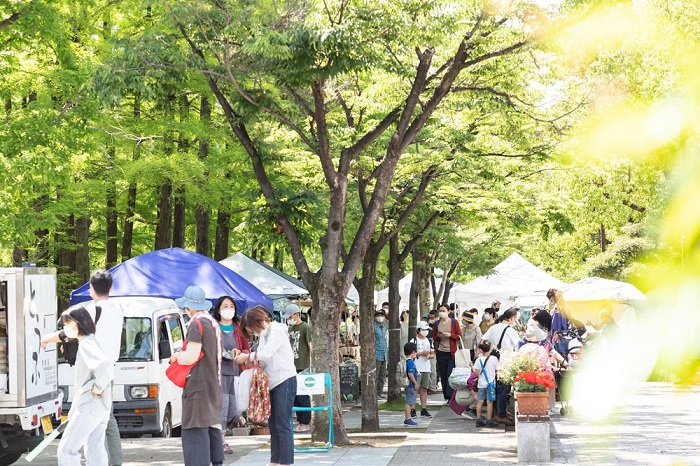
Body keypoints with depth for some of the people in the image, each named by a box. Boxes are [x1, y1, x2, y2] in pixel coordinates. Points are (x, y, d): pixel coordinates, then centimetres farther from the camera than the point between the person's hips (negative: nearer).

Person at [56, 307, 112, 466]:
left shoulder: (86, 343, -12)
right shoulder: (88, 343, 19)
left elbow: (104, 362, -33)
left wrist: (99, 387, -22)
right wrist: (74, 408, 23)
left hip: (90, 405, -10)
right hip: (100, 407, 10)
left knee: (66, 449, -5)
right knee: (95, 452, 9)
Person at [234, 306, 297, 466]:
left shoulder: (277, 331, -11)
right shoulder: (264, 335, 15)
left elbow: (266, 353, -21)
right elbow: (261, 359, 12)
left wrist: (247, 356, -11)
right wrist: (247, 359, -5)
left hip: (285, 381, -9)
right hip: (272, 383, 9)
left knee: (282, 425, -9)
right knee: (273, 425, 10)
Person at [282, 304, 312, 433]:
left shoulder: (305, 328, -8)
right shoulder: (290, 328, 15)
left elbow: (311, 347, -10)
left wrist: (310, 366, -15)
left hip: (303, 367, -8)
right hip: (292, 367, 8)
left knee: (303, 396, -5)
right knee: (294, 395, 9)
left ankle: (305, 423, 2)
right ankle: (300, 421, 17)